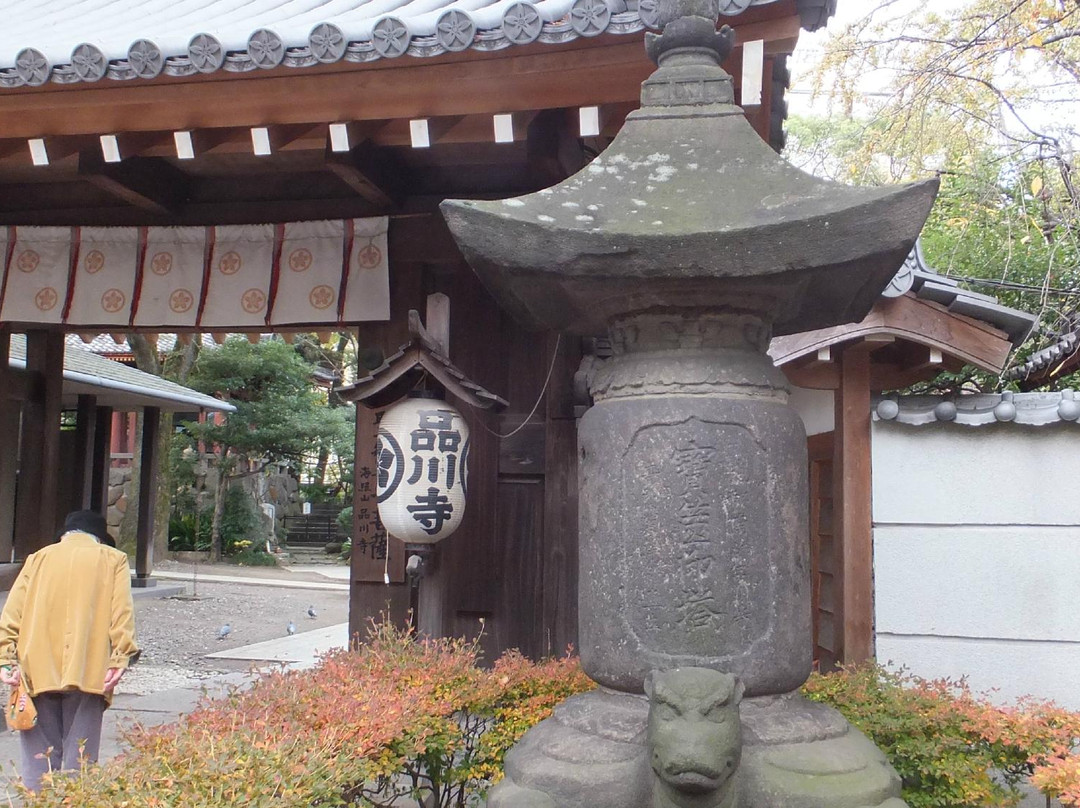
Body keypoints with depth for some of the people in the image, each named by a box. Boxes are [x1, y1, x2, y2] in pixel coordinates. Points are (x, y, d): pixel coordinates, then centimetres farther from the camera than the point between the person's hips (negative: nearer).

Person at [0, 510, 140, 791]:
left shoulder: (38, 559, 16)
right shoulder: (113, 560, 11)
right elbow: (122, 613, -3)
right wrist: (120, 658, -9)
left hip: (38, 672, 2)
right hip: (88, 673, -2)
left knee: (40, 754, 8)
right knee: (80, 757, 3)